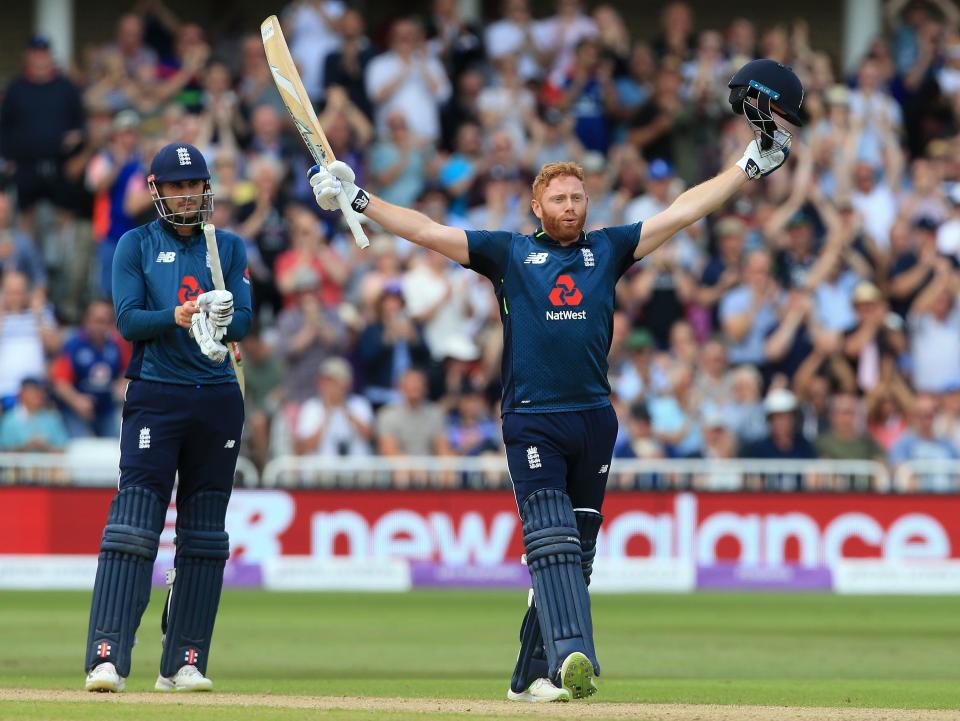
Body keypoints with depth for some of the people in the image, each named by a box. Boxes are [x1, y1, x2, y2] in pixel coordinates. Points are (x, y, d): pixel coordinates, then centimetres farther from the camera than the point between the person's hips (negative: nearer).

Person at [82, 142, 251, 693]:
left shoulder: (230, 248, 12)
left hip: (217, 399, 3)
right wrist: (176, 318, -24)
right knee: (134, 523, -14)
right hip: (154, 397, -3)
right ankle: (107, 657, -22)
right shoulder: (136, 246, 5)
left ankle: (184, 663, 9)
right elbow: (128, 318, -5)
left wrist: (218, 322, -22)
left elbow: (244, 319, 1)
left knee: (204, 534, 4)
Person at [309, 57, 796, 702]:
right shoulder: (508, 252, 9)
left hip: (594, 419, 3)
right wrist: (358, 200, -4)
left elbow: (682, 212, 13)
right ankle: (573, 657, -31)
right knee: (552, 542, -16)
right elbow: (428, 231, 4)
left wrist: (752, 166, 9)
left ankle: (534, 675, 12)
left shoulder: (609, 249, 15)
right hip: (532, 420, -3)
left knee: (575, 553, 5)